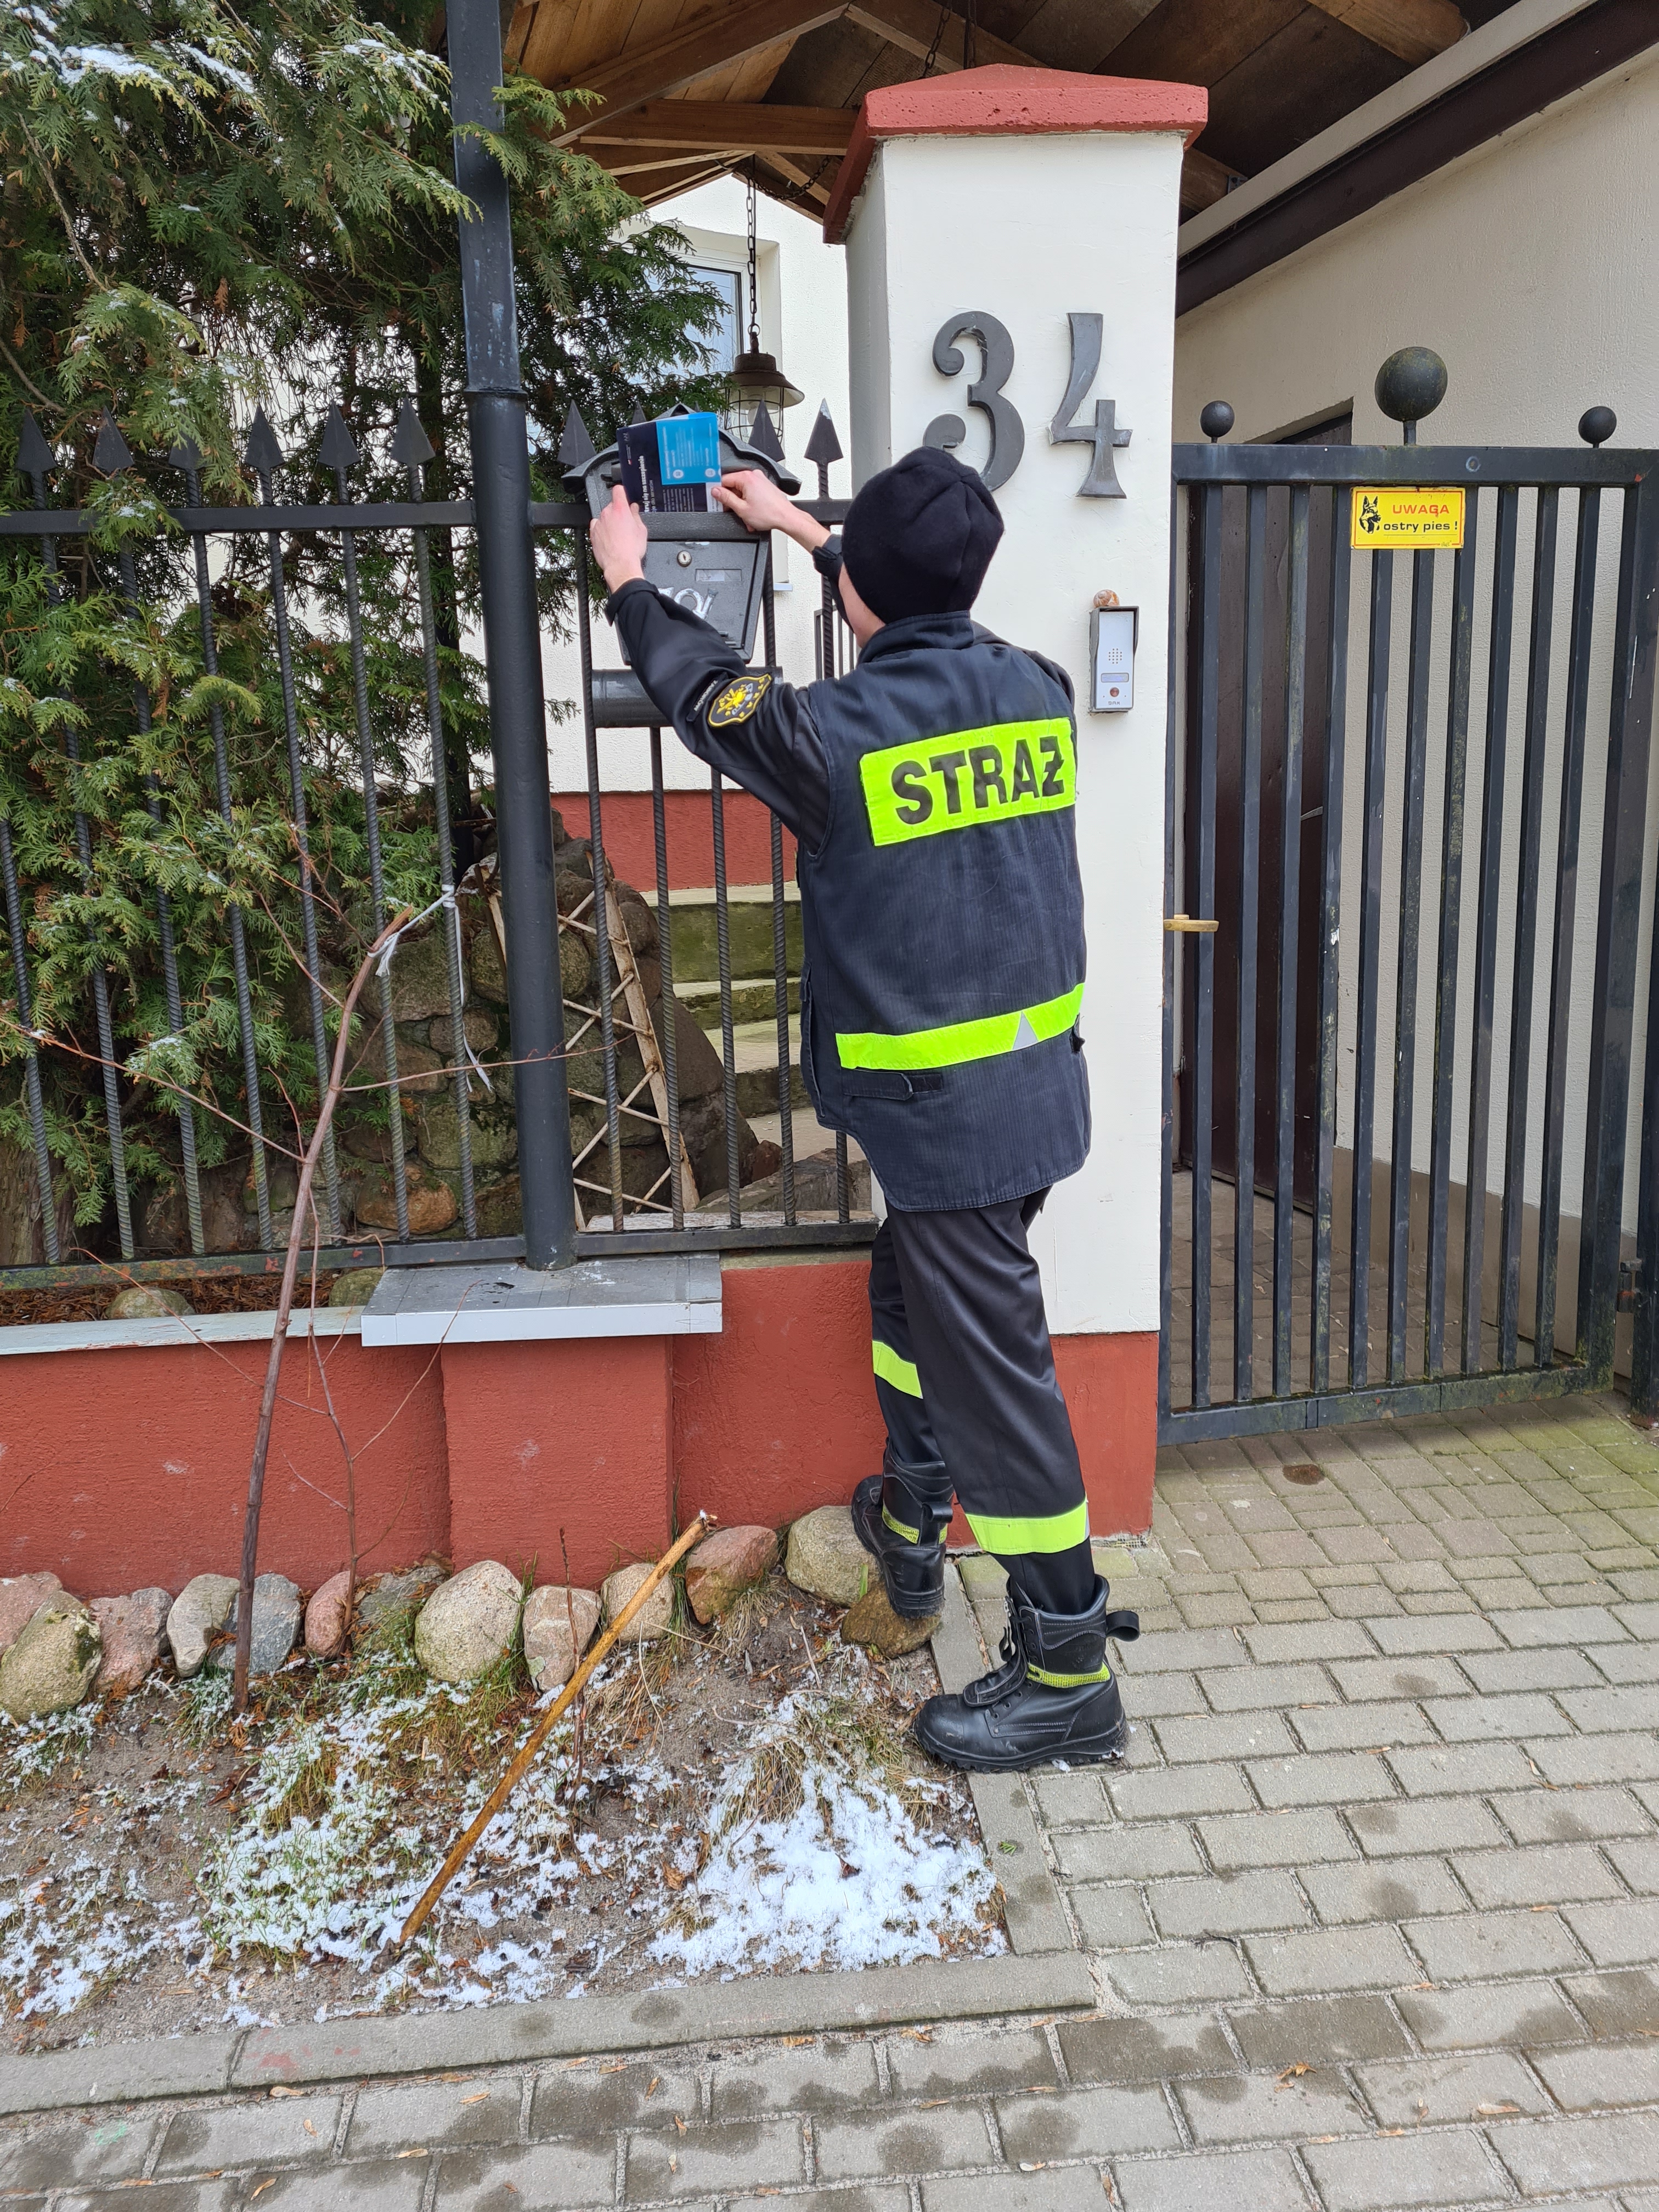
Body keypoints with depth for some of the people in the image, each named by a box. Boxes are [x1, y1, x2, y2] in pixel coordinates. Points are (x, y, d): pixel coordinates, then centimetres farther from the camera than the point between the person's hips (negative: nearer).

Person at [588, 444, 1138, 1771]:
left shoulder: (837, 733, -17)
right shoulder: (1035, 690, 2)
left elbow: (707, 692, 3)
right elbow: (933, 632, 24)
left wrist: (629, 577, 23)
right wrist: (806, 529, 35)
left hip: (944, 1111, -8)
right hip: (1039, 1082, 8)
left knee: (991, 1369, 1)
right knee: (914, 1294, 26)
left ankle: (1068, 1672, 12)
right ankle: (910, 1527, 45)